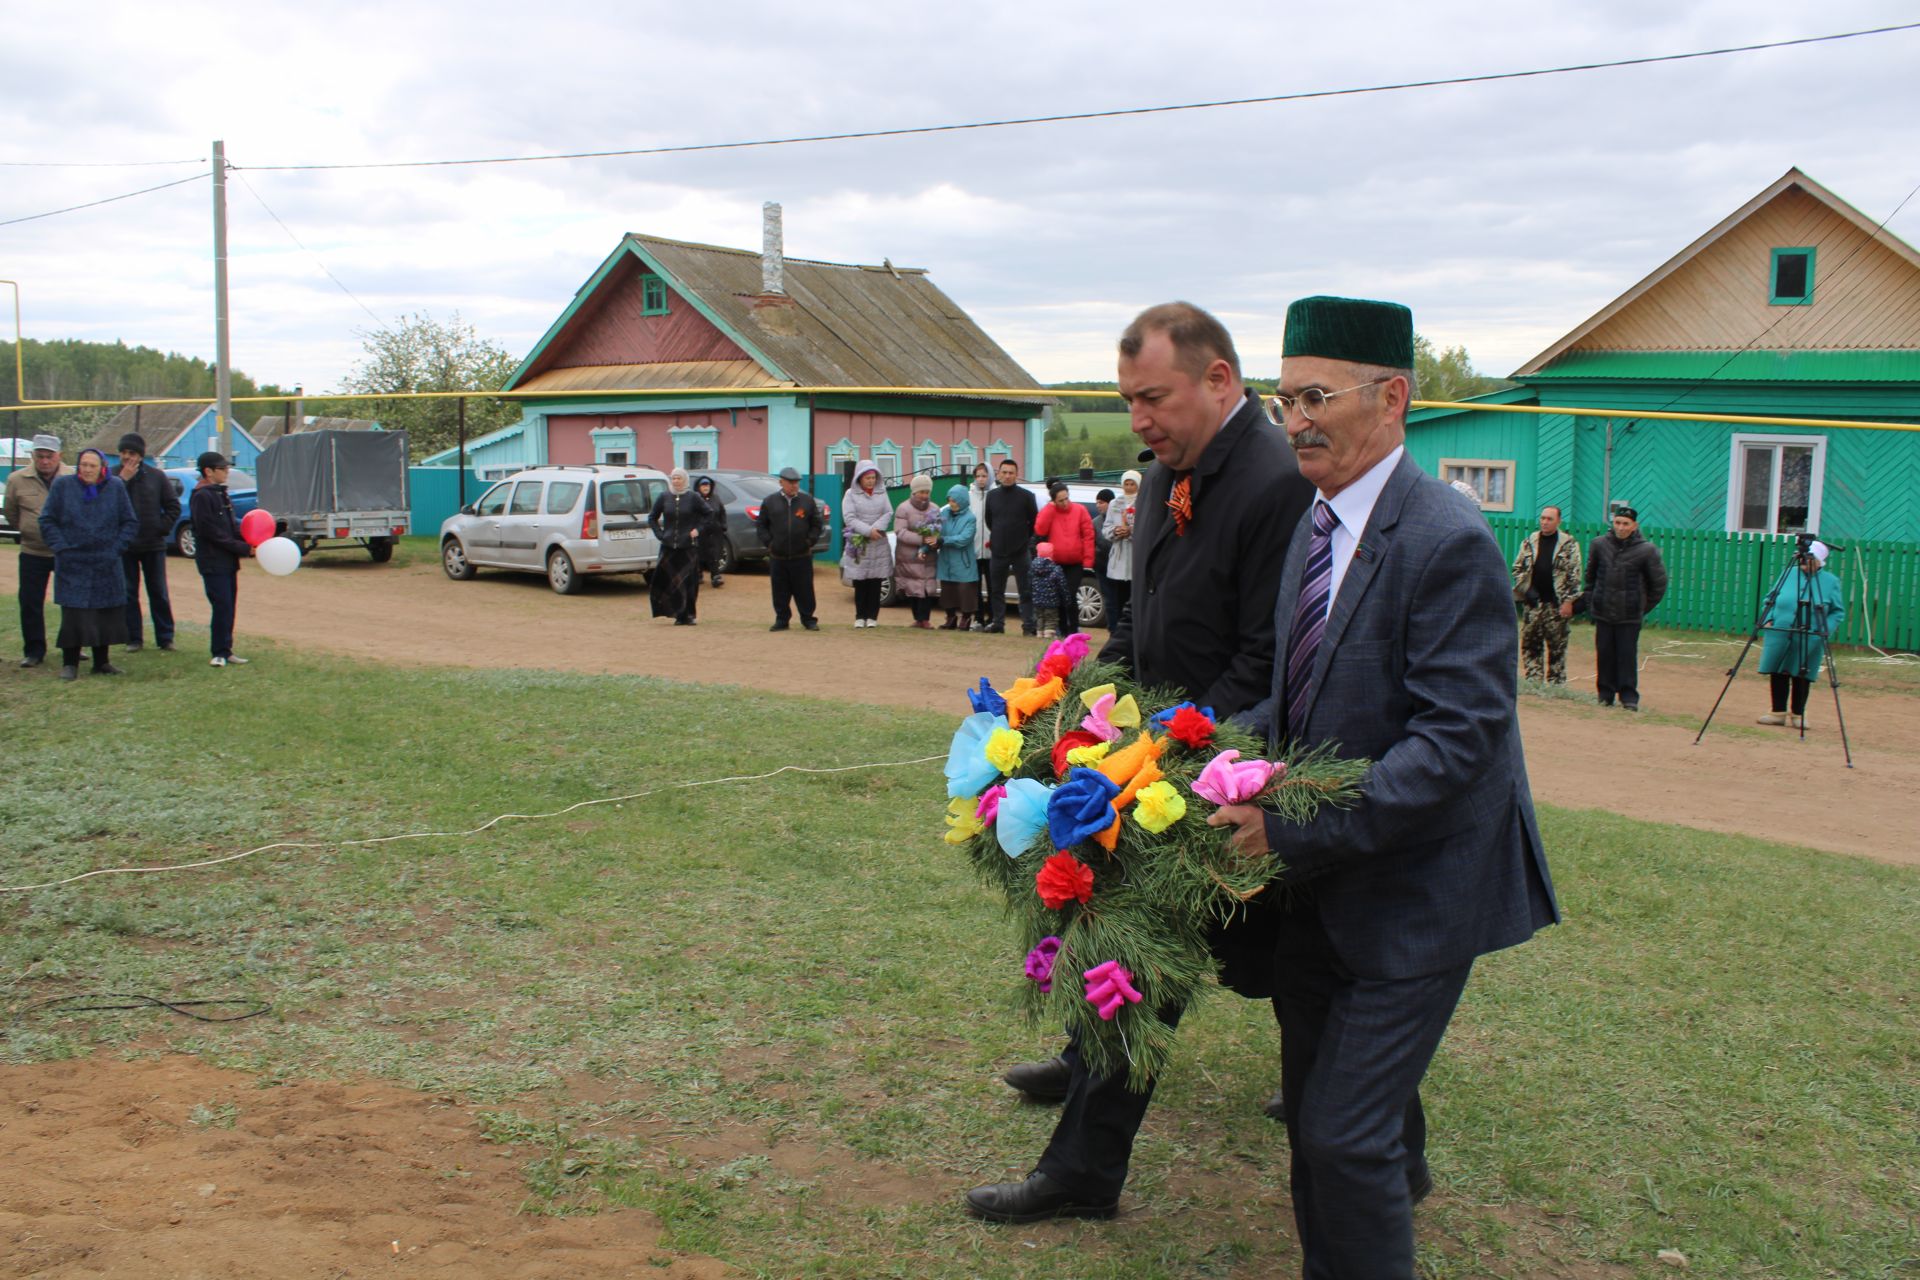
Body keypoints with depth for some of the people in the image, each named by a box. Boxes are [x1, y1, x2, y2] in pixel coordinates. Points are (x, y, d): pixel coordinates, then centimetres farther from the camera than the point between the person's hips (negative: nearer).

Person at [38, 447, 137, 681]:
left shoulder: (115, 487, 3)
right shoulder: (62, 486, 0)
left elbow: (130, 523, 7)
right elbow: (47, 521, 3)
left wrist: (116, 548, -3)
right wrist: (62, 548, -7)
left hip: (106, 565, 2)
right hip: (72, 565, -2)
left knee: (107, 614, 6)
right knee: (73, 615, -5)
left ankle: (101, 662, 18)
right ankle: (70, 664, 4)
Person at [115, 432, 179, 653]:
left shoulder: (156, 476, 3)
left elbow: (173, 506, 6)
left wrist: (163, 528, -6)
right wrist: (123, 480, -17)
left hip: (153, 545, 0)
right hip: (124, 545, 0)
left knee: (159, 593, 6)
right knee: (128, 594, 4)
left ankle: (165, 637, 12)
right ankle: (133, 639, 11)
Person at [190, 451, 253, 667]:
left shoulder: (221, 494, 15)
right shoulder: (201, 497, -12)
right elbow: (212, 532, -17)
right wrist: (243, 548, -15)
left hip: (228, 561, 9)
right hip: (213, 562, -9)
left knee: (229, 607, 10)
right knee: (222, 607, -9)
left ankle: (225, 650, 16)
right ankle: (220, 652, -2)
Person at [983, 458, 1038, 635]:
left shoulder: (1026, 496, -3)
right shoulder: (992, 496, 7)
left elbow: (1034, 521, 3)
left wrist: (1024, 538, 6)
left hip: (1021, 552, -4)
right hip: (998, 551, 4)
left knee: (1025, 591, -3)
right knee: (996, 590, 9)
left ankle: (1028, 625, -2)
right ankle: (998, 622, 18)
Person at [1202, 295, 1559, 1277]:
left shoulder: (1448, 544, -22)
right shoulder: (1316, 526, 6)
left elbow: (1458, 741, -27)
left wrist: (1295, 829, -30)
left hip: (1415, 887, -8)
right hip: (1327, 877, 9)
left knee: (1346, 1131, -5)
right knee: (1315, 1111, 22)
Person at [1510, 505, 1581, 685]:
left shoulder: (1569, 545, -1)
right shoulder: (1529, 542, 8)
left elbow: (1574, 575, -3)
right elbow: (1517, 568, 12)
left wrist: (1568, 601, -10)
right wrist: (1526, 589, -2)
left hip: (1556, 604, -3)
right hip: (1532, 602, 3)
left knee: (1557, 646, 1)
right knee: (1530, 644, 4)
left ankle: (1556, 683, 6)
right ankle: (1533, 681, 11)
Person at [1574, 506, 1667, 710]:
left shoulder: (1647, 550, -6)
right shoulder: (1599, 544, 1)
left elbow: (1659, 584, 4)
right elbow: (1590, 575, 17)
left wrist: (1644, 606, 5)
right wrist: (1591, 598, 14)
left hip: (1630, 615, -3)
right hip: (1602, 611, 3)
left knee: (1628, 655, -1)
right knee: (1604, 654, 6)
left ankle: (1629, 696, 4)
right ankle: (1605, 693, 16)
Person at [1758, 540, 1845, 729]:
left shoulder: (1831, 582, 2)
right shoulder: (1788, 574, 9)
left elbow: (1838, 612, 4)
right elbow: (1771, 599, 15)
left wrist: (1826, 630, -11)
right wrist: (1769, 619, 0)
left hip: (1809, 639, -2)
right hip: (1779, 634, 2)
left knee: (1802, 677, 3)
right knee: (1778, 674, 6)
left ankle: (1797, 715, 16)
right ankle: (1778, 712, 17)